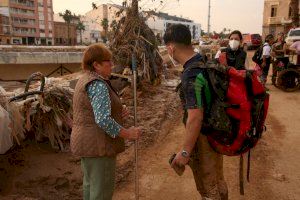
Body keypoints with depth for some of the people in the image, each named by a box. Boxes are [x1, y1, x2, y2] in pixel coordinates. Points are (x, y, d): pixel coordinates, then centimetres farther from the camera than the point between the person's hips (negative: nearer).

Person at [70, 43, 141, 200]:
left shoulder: (86, 81, 11)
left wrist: (117, 114, 5)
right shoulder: (97, 84, -20)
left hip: (87, 142, 10)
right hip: (98, 145, -10)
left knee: (91, 185, 22)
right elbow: (103, 120, -28)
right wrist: (127, 134, -17)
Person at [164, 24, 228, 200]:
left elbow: (195, 117, -28)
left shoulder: (191, 75, -28)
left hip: (203, 136, -9)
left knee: (209, 185, 12)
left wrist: (185, 152, -19)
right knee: (215, 179, 27)